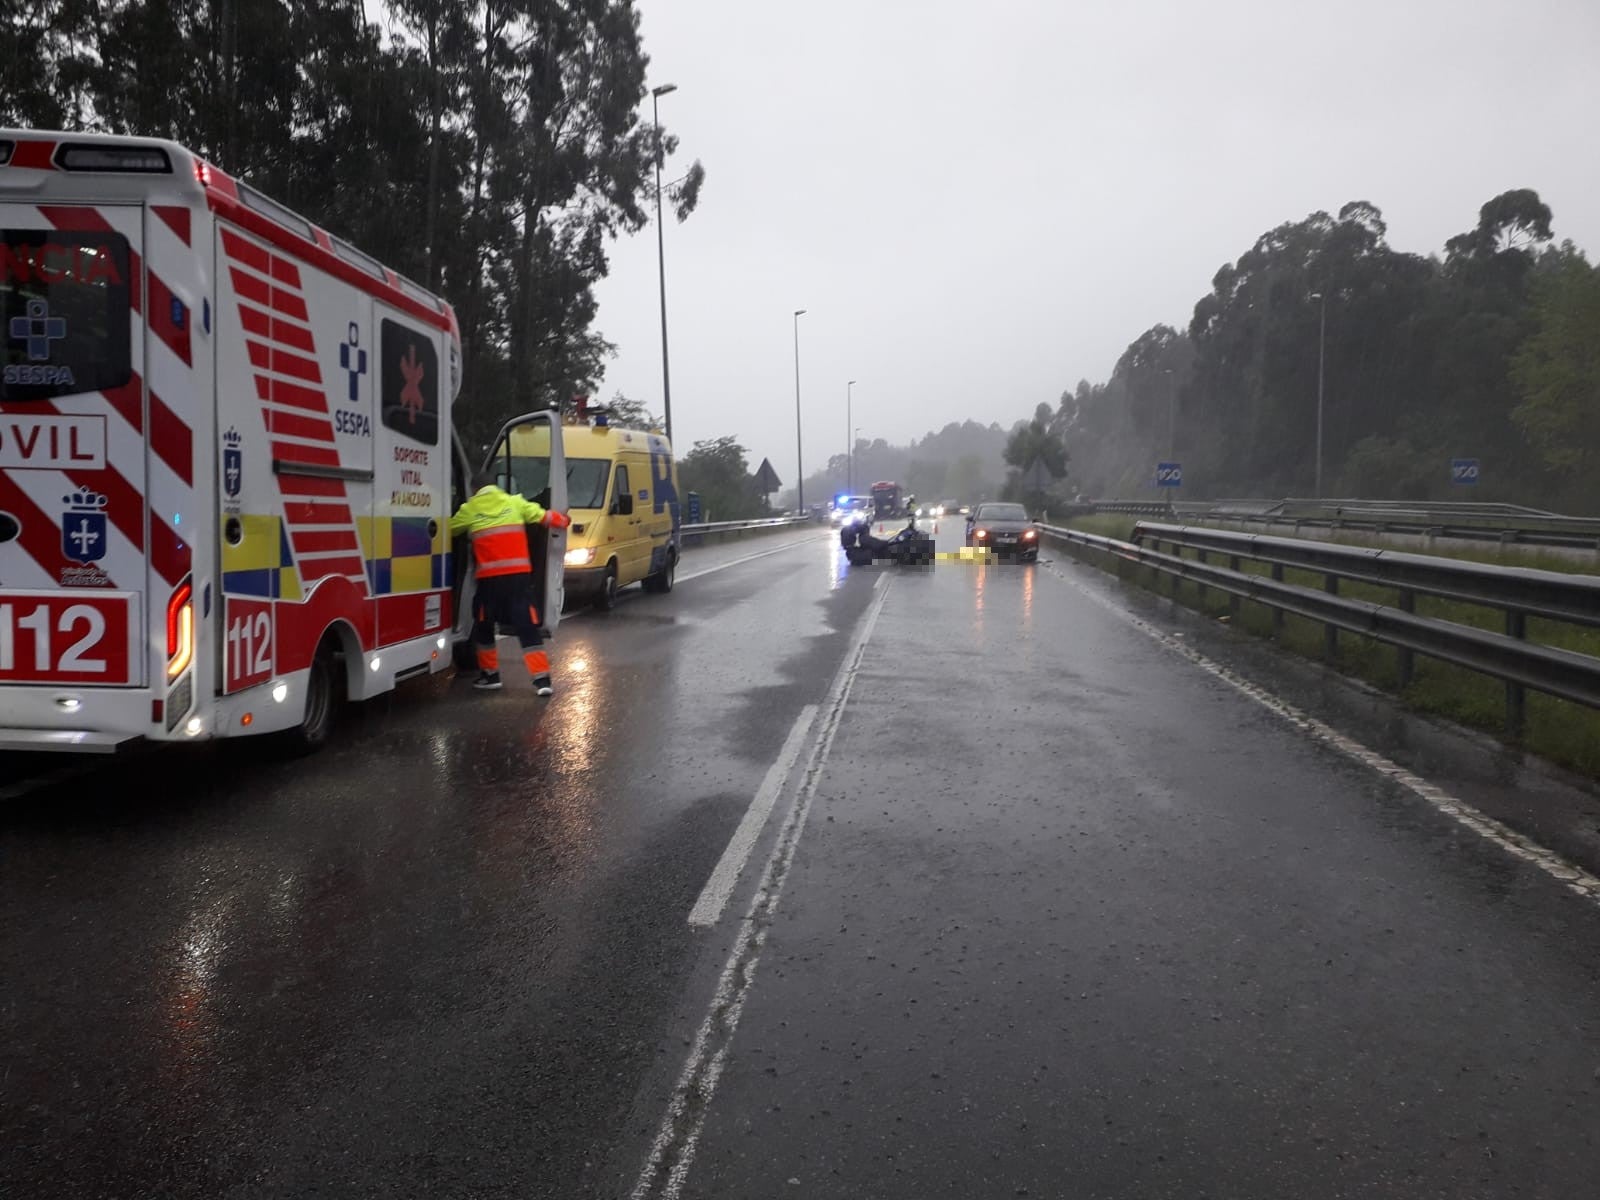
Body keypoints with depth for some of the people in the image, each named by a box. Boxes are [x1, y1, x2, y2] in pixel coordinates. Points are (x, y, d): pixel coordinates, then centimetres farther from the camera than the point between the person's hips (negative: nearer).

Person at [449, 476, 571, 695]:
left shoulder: (469, 508, 7)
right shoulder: (514, 502, 10)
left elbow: (449, 530, 17)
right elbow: (543, 517, 12)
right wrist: (563, 520, 31)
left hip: (489, 578, -1)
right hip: (519, 574, 1)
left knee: (483, 626, 19)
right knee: (527, 626, 1)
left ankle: (490, 674, 24)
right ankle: (542, 679, -6)